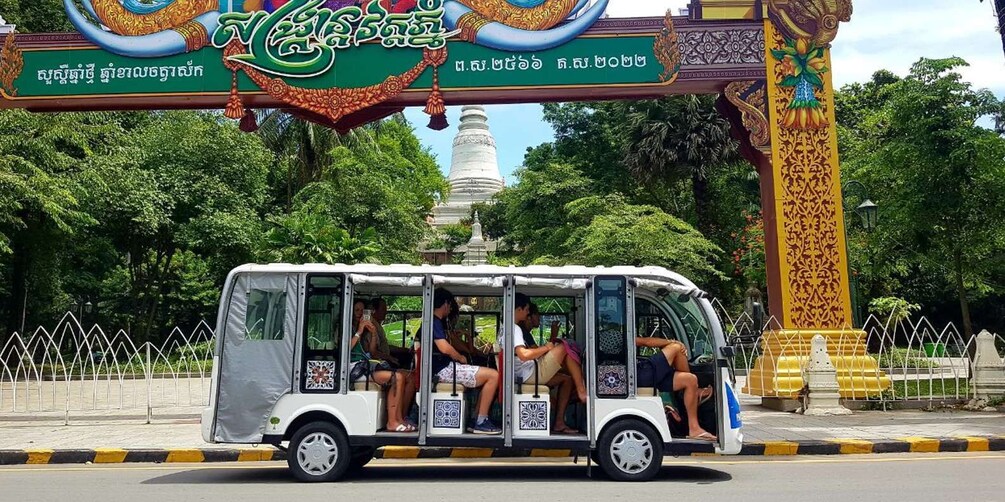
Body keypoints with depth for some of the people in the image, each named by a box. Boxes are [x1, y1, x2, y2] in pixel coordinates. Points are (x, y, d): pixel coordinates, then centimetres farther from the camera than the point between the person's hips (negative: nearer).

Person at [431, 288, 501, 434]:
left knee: (489, 375, 15)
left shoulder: (438, 322, 20)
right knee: (493, 375, -12)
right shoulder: (434, 322, -12)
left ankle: (477, 420, 9)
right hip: (444, 369, -11)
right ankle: (481, 422, -8)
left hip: (447, 366, 11)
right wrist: (460, 358, -7)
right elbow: (444, 348, -23)